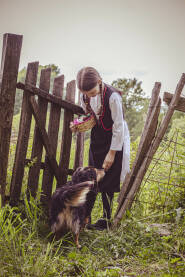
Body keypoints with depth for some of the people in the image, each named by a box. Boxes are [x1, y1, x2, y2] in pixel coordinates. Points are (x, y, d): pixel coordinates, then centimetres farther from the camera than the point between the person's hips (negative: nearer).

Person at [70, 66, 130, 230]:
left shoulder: (112, 96, -24)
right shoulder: (84, 97, -5)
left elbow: (119, 127, -19)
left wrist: (112, 153, -16)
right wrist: (78, 126, -12)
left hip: (114, 140, -6)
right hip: (96, 139, 6)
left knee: (107, 182, -2)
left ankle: (106, 220, 9)